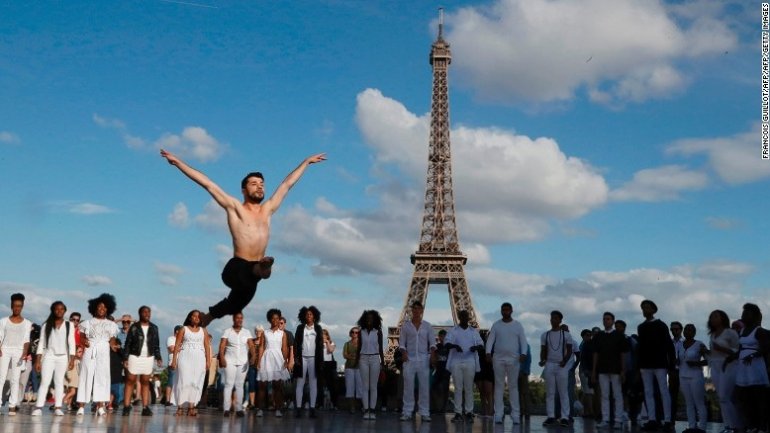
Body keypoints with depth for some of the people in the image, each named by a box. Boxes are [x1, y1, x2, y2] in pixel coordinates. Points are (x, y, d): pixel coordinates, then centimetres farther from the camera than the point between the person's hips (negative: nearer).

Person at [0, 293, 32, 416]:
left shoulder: (27, 323, 7)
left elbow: (26, 340, 2)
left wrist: (25, 352, -14)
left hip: (19, 351, 0)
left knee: (15, 379, -2)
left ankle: (12, 405, -3)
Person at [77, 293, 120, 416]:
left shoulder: (111, 325, 15)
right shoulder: (88, 323, 12)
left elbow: (112, 340, 9)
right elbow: (82, 337, 9)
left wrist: (113, 345, -12)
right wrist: (84, 341, -13)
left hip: (103, 352, 1)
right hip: (89, 351, -1)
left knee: (102, 377, -5)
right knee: (86, 376, -5)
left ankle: (100, 406, -5)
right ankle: (81, 406, -6)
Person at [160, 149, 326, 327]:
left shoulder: (267, 209, 14)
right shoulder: (235, 207, 3)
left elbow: (287, 183, 22)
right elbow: (208, 184, -2)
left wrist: (306, 162, 32)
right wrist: (178, 162, -4)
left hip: (251, 272, 5)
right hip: (236, 268, -5)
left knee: (233, 305, 22)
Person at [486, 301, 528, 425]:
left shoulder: (518, 325, 6)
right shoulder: (496, 325, 7)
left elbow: (523, 340, -1)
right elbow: (490, 340, 0)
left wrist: (523, 353, -18)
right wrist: (488, 352, -17)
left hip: (513, 359, -1)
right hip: (498, 359, 1)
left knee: (513, 386, 1)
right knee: (499, 386, 1)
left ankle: (515, 415, 2)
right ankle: (498, 415, 2)